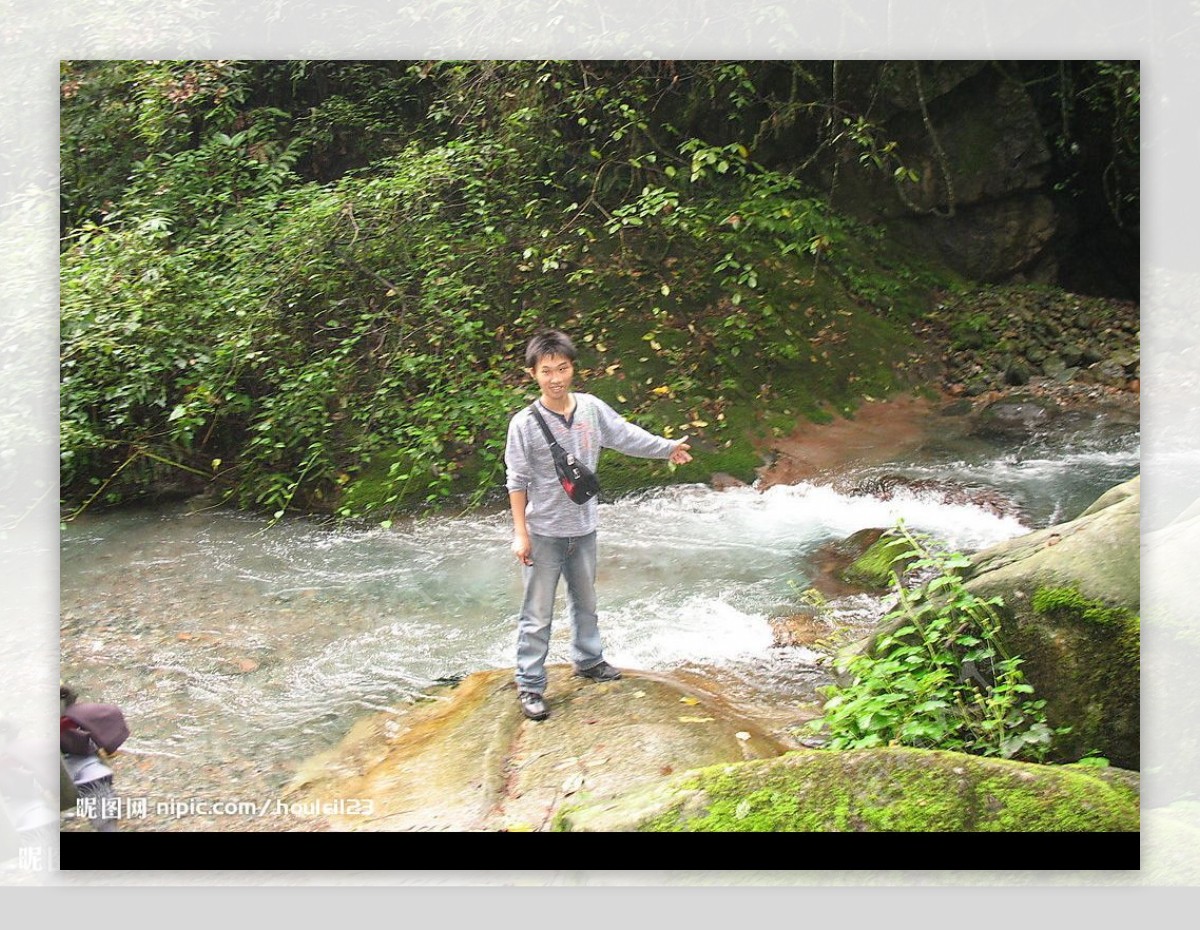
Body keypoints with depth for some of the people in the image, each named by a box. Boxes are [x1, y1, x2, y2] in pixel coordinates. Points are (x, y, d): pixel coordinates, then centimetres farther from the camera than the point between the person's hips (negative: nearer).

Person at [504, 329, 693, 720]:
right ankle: (530, 686, 11)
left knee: (586, 601, 23)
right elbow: (517, 482, -12)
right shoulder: (524, 423, -16)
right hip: (544, 533, -5)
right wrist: (520, 533, -12)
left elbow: (625, 435, 11)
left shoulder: (591, 408, -5)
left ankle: (588, 659, 44)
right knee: (538, 614, 1)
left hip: (583, 527, 5)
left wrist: (667, 447, 17)